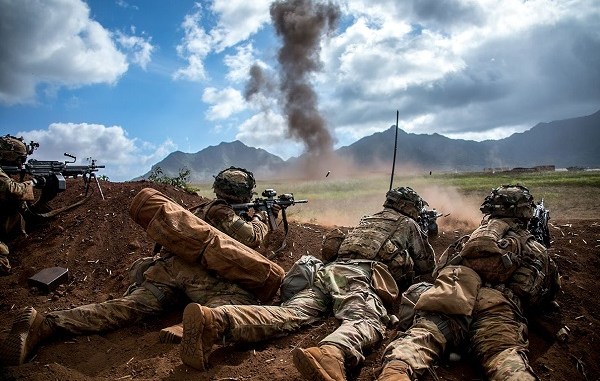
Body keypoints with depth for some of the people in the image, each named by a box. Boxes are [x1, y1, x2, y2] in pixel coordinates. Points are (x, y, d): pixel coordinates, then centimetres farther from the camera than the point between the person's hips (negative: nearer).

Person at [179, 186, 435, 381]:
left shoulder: (368, 219, 40)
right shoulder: (408, 224, 25)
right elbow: (427, 264, 34)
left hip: (330, 270, 5)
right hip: (359, 274, -5)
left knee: (291, 313, -19)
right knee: (366, 320, -32)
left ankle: (215, 321, -45)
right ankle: (330, 355, -71)